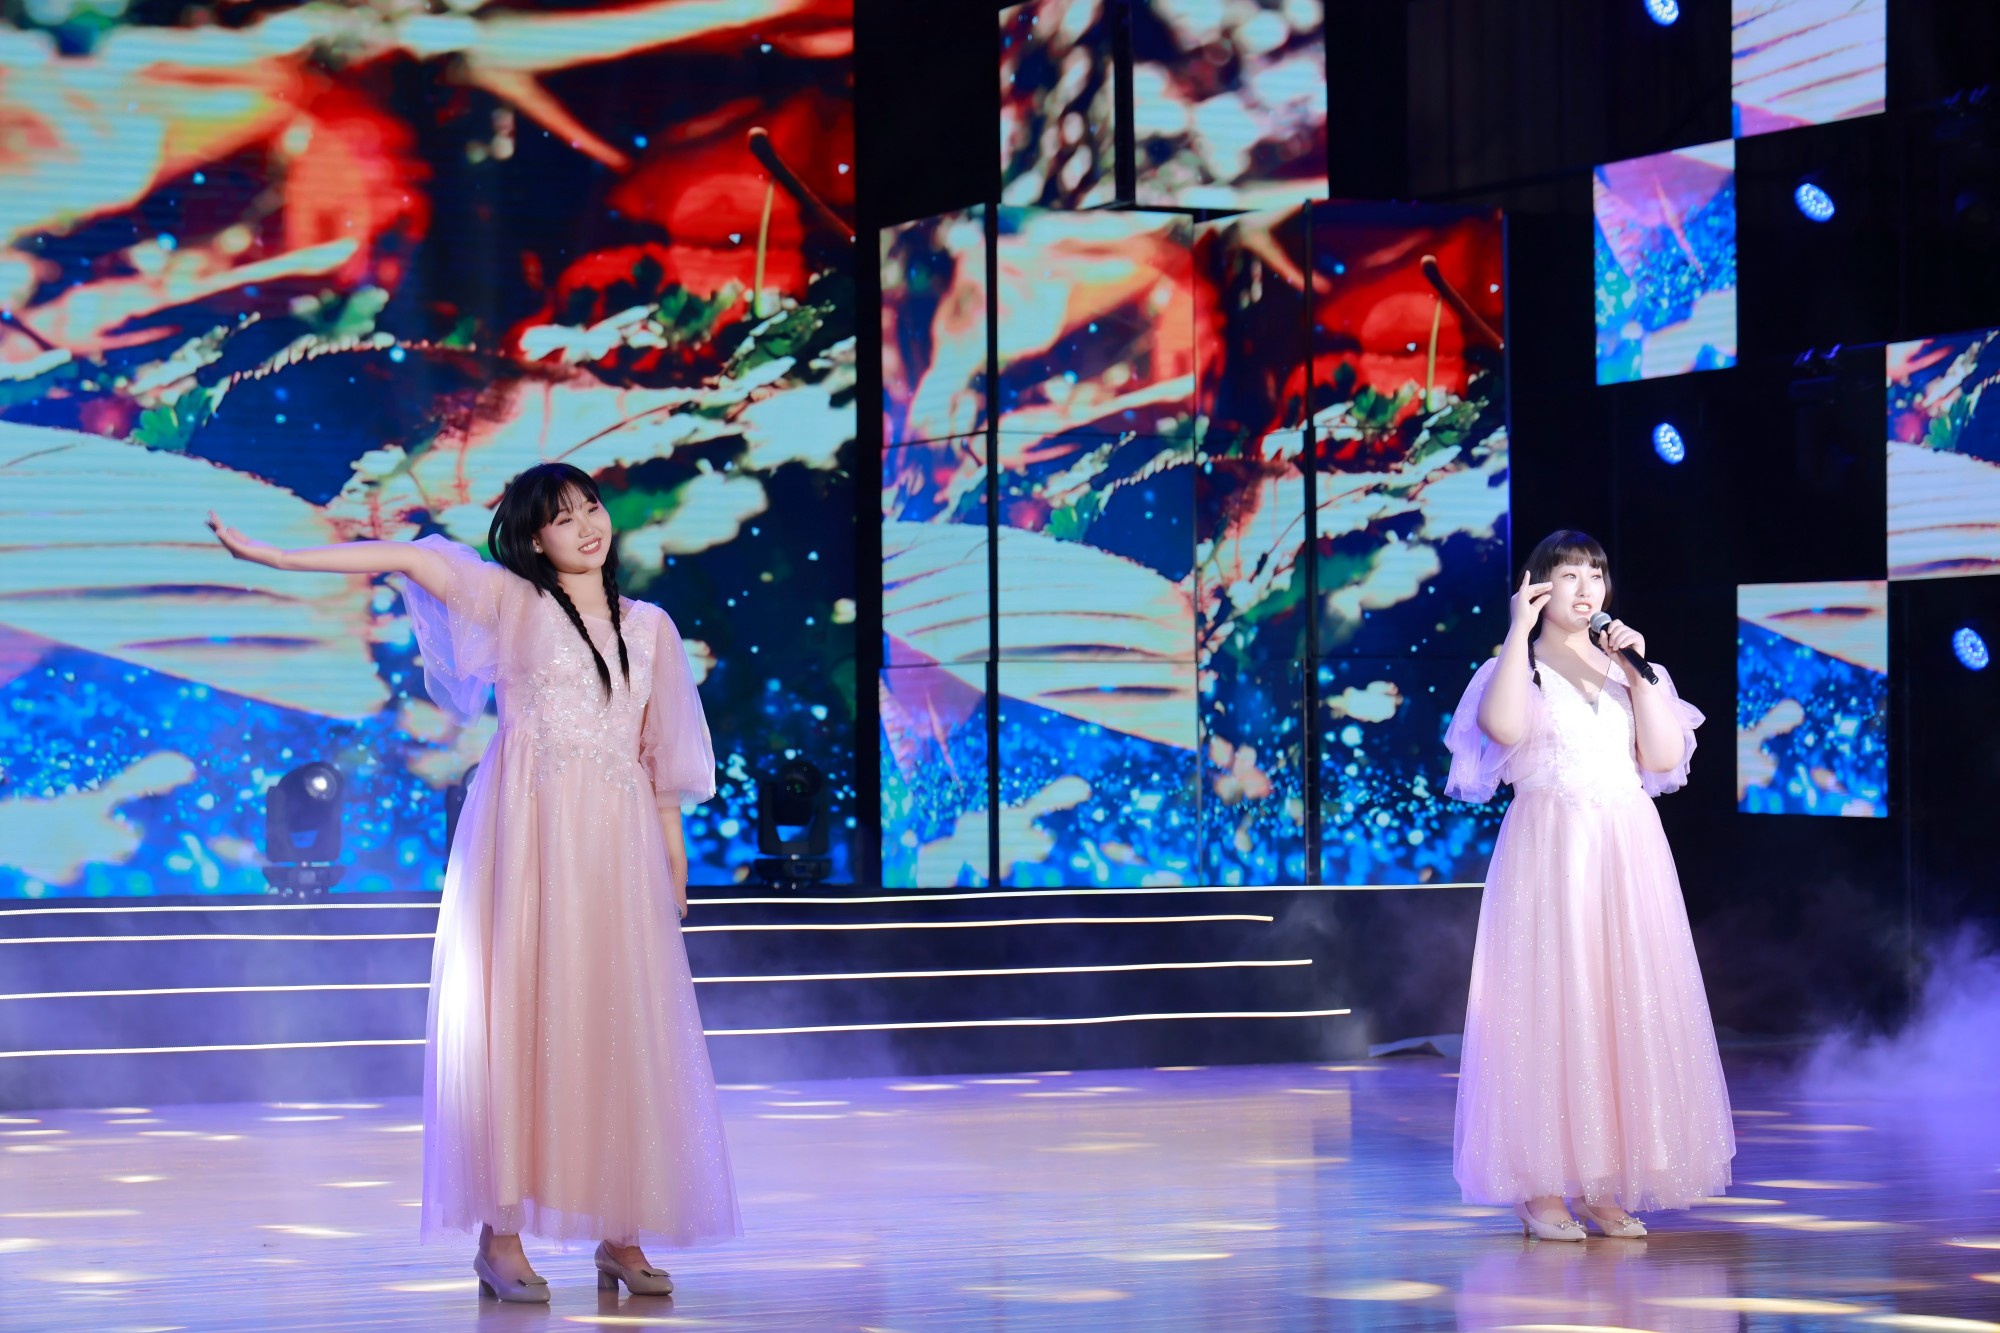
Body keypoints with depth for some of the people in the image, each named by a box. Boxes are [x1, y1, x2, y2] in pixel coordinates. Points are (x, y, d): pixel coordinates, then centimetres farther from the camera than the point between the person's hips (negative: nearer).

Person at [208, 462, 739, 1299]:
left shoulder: (650, 627, 15)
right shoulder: (512, 602, 5)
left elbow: (659, 754, 17)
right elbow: (406, 560, -2)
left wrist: (675, 858, 11)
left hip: (619, 844, 3)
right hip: (528, 830, -3)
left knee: (625, 1026, 0)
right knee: (519, 1014, -6)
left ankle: (621, 1237, 4)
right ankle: (501, 1235, -4)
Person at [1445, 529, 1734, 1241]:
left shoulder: (1625, 667, 16)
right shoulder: (1516, 667, 3)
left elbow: (1663, 756, 4)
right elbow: (1503, 727, -20)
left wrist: (1638, 672, -3)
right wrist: (1519, 633, -13)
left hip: (1627, 853, 4)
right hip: (1548, 852, -4)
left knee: (1625, 1006, 1)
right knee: (1546, 1006, -7)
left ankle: (1603, 1185, 7)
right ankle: (1540, 1188, -3)